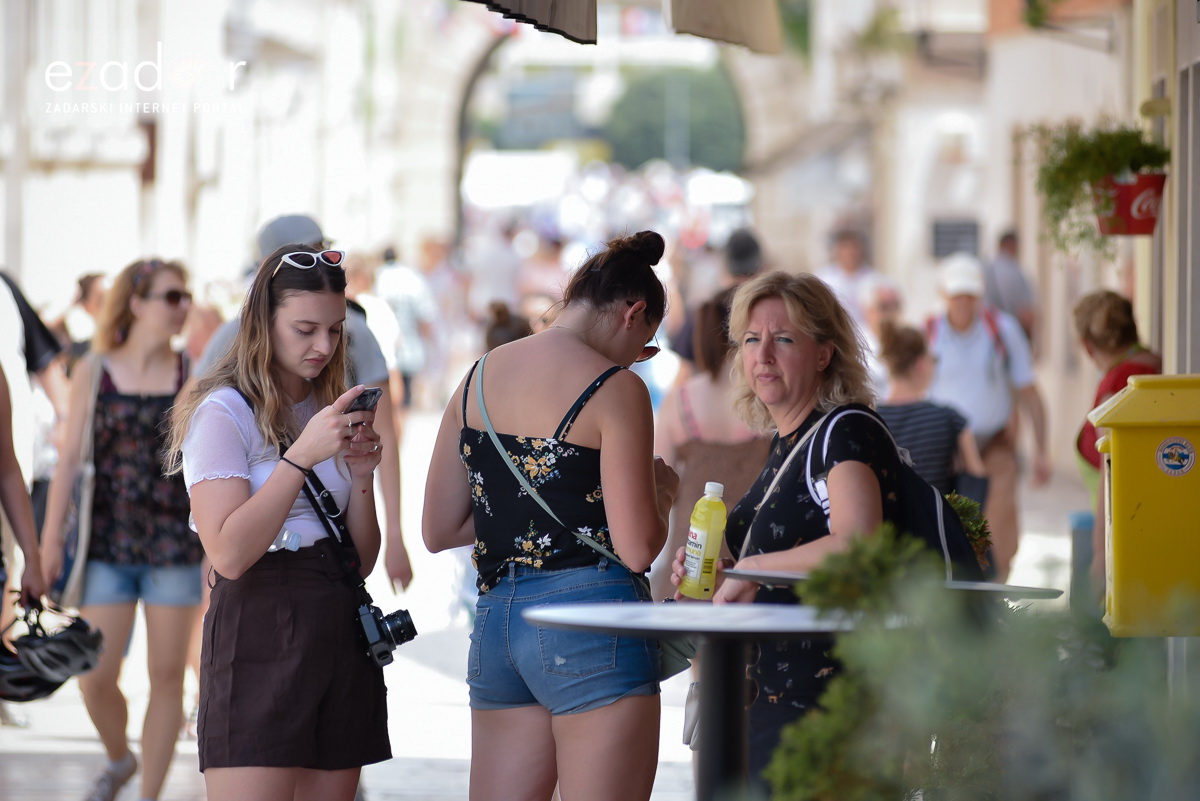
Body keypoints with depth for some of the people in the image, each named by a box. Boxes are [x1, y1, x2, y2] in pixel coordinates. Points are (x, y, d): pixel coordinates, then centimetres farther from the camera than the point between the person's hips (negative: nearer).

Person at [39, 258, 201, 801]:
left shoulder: (194, 375, 2)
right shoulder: (93, 374, 1)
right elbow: (70, 458, 0)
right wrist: (50, 538, -3)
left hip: (175, 544, 0)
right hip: (108, 546, 0)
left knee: (167, 676, 1)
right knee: (95, 678, -3)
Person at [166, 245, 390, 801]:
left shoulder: (329, 413, 18)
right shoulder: (223, 413, -4)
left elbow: (363, 560, 15)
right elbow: (229, 554, -17)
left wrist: (361, 474, -2)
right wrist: (302, 455, -20)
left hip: (340, 630, 7)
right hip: (260, 635, -7)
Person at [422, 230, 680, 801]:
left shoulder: (479, 377, 11)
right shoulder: (616, 390, -8)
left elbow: (437, 531, 14)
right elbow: (638, 548, -12)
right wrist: (661, 492, 8)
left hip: (495, 617, 7)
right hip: (588, 621, -7)